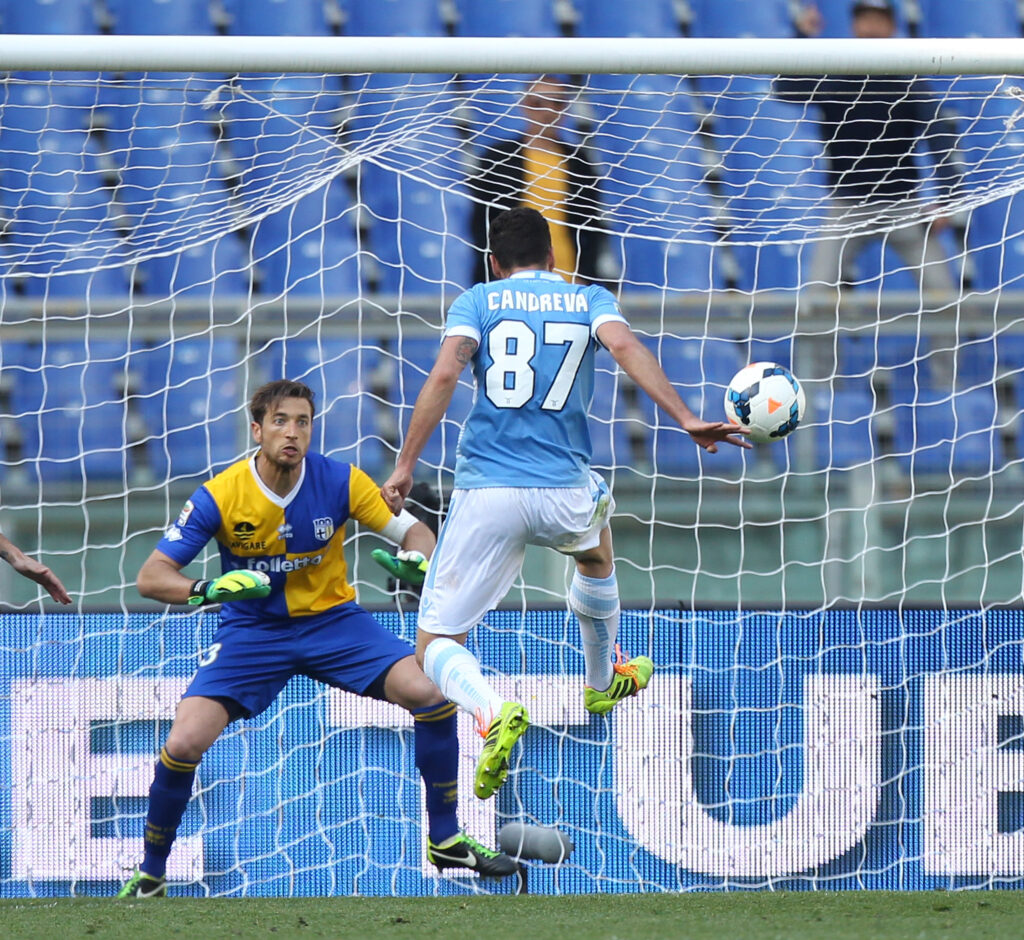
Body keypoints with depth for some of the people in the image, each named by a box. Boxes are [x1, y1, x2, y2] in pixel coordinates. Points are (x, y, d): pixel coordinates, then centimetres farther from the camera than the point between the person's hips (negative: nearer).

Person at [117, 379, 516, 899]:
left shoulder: (340, 481, -13)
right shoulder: (221, 495, -17)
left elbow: (413, 532, -6)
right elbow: (151, 577, -16)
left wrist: (419, 558, -31)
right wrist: (209, 589, -36)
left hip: (333, 621, 1)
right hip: (252, 631, -1)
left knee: (430, 693, -20)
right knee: (184, 743, -20)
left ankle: (446, 841, -2)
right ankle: (150, 874, 4)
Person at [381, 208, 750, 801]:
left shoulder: (479, 301, 6)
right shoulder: (589, 300, 10)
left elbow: (444, 375, -10)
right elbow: (624, 345, -11)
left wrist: (405, 467, -10)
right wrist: (686, 419, -19)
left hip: (486, 491, -2)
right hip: (565, 492, 2)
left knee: (435, 646, 3)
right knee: (595, 550, 40)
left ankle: (492, 713, -29)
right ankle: (603, 680, 59)